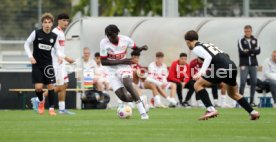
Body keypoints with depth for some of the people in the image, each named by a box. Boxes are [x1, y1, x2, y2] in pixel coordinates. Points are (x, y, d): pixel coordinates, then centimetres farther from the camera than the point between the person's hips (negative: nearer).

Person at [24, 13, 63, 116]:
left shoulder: (54, 36, 0)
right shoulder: (36, 33, -7)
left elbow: (57, 49, 12)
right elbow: (26, 44, 2)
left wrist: (60, 56, -9)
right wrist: (30, 56, -8)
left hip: (48, 64, 2)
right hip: (37, 64, -2)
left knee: (50, 86, -4)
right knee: (38, 87, -11)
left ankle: (51, 108, 7)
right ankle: (41, 101, 21)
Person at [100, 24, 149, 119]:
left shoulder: (125, 40, -10)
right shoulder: (104, 43, -14)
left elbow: (135, 48, 7)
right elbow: (103, 62, -15)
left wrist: (142, 48, -17)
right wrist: (121, 61, -23)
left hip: (124, 67, -1)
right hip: (113, 71, 1)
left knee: (127, 84, -32)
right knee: (123, 97, -12)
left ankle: (143, 112, -28)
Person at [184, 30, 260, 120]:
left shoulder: (196, 48, 5)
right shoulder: (208, 45, 30)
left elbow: (208, 57, -12)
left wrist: (200, 73, -16)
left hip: (222, 68, -8)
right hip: (232, 67, 8)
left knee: (198, 85, 1)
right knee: (233, 93, 29)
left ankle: (211, 109, -11)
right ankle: (253, 112, 26)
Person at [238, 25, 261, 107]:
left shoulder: (255, 40, 11)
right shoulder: (241, 41, 3)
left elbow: (258, 51, -3)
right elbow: (241, 52, -10)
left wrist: (248, 51, -16)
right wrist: (252, 53, -14)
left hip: (253, 64, 3)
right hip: (244, 64, -3)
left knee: (254, 82, 2)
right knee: (243, 82, -10)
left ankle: (252, 101, 8)